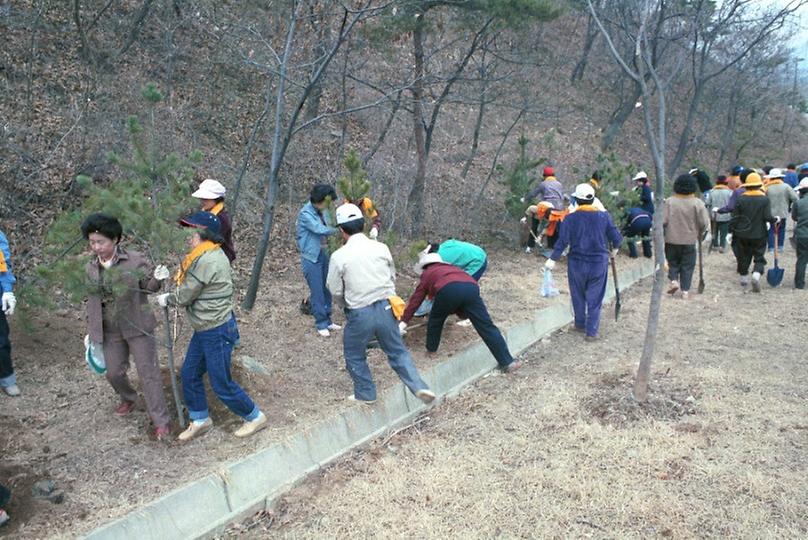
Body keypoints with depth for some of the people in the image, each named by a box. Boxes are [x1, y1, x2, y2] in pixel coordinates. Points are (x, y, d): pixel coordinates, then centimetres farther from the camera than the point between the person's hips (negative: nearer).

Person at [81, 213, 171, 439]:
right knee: (114, 372, 15)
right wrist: (91, 331, 13)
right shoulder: (90, 268, 1)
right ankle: (128, 399, 48)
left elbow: (149, 286, -6)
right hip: (110, 331, 4)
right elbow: (92, 301, 11)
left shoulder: (135, 260, -13)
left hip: (138, 327, -4)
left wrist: (157, 278, -30)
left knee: (148, 372, -1)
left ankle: (161, 421, 8)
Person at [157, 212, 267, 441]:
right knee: (189, 374, 16)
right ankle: (200, 420, 32)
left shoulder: (206, 262, -25)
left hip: (217, 331, -10)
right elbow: (233, 284, 14)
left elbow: (184, 296, -17)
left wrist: (166, 299, 4)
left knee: (221, 384, 3)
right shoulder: (214, 255, 7)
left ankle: (255, 417, 21)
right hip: (204, 329, 10)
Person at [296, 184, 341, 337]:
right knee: (317, 292, -3)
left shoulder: (319, 211, 8)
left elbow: (324, 231, 9)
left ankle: (327, 320, 22)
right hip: (311, 257, -7)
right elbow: (320, 230, -25)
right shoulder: (305, 213, -17)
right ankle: (321, 324, 7)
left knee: (326, 290, 12)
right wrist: (335, 230, -10)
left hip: (323, 255, 7)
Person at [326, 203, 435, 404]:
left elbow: (335, 291, -2)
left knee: (354, 356, 20)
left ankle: (365, 394, 28)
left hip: (359, 314, -3)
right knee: (398, 352, 17)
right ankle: (419, 387, 5)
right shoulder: (381, 248, -2)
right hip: (386, 308, 3)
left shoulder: (338, 256, -11)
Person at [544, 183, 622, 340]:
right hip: (599, 264, 0)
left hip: (577, 264, 0)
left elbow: (562, 241, -15)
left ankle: (580, 324, 33)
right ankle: (591, 332, 8)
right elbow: (616, 238, -2)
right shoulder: (604, 217, -5)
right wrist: (614, 249, 18)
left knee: (578, 296, 19)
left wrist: (553, 259, -9)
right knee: (594, 299, 8)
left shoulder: (570, 219, -10)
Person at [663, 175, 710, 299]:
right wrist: (700, 235, 10)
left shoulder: (670, 202, -7)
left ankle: (674, 280, -3)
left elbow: (663, 221, -9)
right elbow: (704, 223, -8)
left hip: (672, 239, 0)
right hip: (690, 240, 0)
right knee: (687, 265, 9)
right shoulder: (697, 203, -7)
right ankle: (685, 290, 8)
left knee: (673, 262, 18)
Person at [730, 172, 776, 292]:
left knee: (743, 256, 15)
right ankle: (756, 275, -17)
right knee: (759, 257, 5)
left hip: (742, 234, 2)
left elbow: (735, 218, -3)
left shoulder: (741, 199, -4)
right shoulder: (765, 199, -7)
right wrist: (775, 220, 7)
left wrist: (731, 231, 3)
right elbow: (768, 217, -14)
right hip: (759, 234, -2)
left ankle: (744, 278, 25)